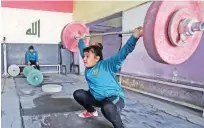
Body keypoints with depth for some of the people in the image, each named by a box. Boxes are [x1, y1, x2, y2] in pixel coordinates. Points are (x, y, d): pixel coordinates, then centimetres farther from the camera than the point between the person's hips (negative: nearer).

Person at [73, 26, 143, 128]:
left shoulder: (106, 65, -20)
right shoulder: (88, 66, 0)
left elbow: (122, 53, -34)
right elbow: (83, 50, 18)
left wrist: (135, 36, -46)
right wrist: (80, 40, 30)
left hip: (114, 97, -8)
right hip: (97, 98, 9)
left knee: (107, 107, -43)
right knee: (77, 94, 13)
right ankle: (91, 111, 35)